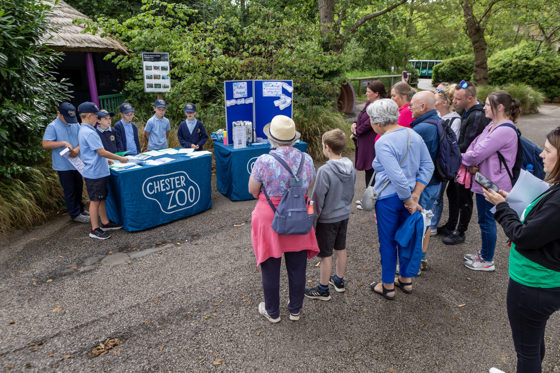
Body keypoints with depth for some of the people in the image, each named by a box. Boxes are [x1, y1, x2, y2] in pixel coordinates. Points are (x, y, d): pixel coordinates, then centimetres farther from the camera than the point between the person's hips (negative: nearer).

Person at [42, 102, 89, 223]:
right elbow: (45, 144, -17)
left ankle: (80, 209, 34)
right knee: (69, 191, 4)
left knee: (79, 188, 18)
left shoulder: (75, 125, 5)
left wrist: (77, 149, -16)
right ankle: (75, 214, 14)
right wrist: (63, 143, -26)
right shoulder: (52, 127, -11)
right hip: (64, 166, -6)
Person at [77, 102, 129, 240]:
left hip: (98, 171, 10)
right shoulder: (89, 133, -20)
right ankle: (95, 229, 8)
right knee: (95, 201, -1)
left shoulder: (84, 130, 13)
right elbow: (102, 152, -20)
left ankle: (105, 223, 28)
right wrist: (120, 158, -11)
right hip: (95, 173, -10)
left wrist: (107, 160, 23)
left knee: (101, 198, 17)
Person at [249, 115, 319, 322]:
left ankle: (272, 312, 32)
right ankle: (295, 310, 36)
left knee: (271, 268, 14)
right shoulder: (306, 159, -6)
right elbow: (309, 186, 6)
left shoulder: (264, 161, -20)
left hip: (270, 219, -3)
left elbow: (252, 190, -8)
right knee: (297, 267, 18)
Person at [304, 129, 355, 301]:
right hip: (344, 215, 8)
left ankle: (323, 290, 22)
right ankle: (339, 281, 40)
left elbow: (317, 199, -20)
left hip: (327, 219, -7)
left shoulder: (325, 171, -26)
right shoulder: (350, 167, -3)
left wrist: (312, 220, -9)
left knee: (326, 255, 7)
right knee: (341, 249, 21)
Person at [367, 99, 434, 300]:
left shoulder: (383, 143, -21)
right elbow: (427, 166, 4)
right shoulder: (414, 135, 2)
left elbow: (397, 177, -27)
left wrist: (409, 200, -14)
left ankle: (387, 286, 25)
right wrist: (415, 196, 0)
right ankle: (406, 280, 37)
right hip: (408, 196, 7)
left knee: (387, 242, 9)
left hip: (388, 199, -7)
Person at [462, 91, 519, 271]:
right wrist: (472, 165, -8)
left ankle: (487, 261, 17)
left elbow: (478, 154, -24)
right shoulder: (492, 126, 10)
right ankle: (484, 253, 35)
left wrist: (461, 158, -6)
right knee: (485, 219, 20)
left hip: (492, 185, -10)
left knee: (487, 220, 2)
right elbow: (474, 145, 11)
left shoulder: (505, 131, -22)